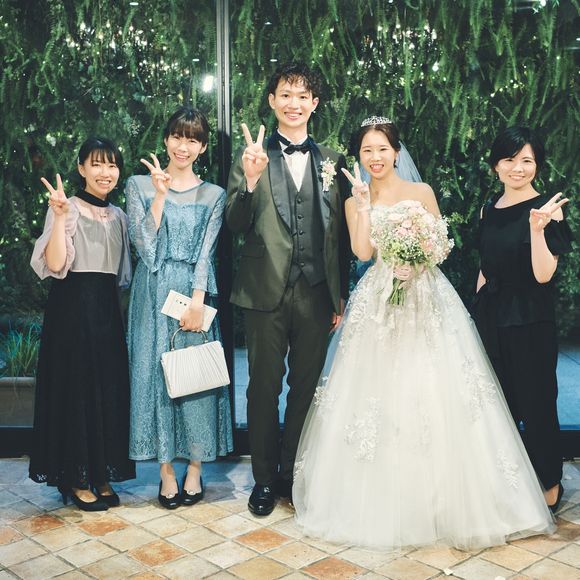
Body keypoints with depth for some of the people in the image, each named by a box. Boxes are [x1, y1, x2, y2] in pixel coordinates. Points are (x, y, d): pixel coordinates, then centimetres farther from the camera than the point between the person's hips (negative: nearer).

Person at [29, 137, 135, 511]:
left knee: (109, 387, 9)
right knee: (75, 386, 0)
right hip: (73, 306, -6)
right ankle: (76, 479, 13)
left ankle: (101, 475, 22)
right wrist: (60, 216, -24)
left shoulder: (119, 216, 13)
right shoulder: (67, 208, -5)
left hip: (108, 307, 6)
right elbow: (55, 265, -18)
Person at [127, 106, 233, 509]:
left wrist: (197, 302, -13)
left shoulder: (213, 195, 7)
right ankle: (167, 473, 13)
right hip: (153, 296, 0)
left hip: (196, 294, 0)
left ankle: (194, 470, 16)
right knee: (155, 373, 2)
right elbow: (144, 246, -4)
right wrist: (160, 195, -11)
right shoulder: (140, 185, 6)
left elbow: (206, 253, -2)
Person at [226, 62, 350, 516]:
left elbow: (340, 234, 9)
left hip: (317, 294, 2)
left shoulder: (332, 161, 8)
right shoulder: (252, 157, 1)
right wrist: (251, 180, -23)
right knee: (264, 387, 8)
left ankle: (294, 473, 29)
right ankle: (264, 478, 23)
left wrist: (340, 295, 7)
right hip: (267, 292, -2)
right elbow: (236, 225, -7)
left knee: (306, 387, 12)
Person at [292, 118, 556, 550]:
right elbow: (363, 252, -6)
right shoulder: (355, 201, 9)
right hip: (378, 303, 1)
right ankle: (381, 503, 12)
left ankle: (445, 502, 10)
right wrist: (364, 203, -10)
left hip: (427, 297, -1)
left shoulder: (422, 192, 6)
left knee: (434, 393, -4)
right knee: (378, 395, -1)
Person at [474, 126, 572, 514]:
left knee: (535, 402, 4)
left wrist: (537, 227, -30)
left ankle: (550, 484, 23)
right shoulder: (489, 210, 8)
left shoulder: (547, 209, -10)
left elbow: (543, 274, -18)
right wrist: (479, 313, 15)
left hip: (530, 321, -6)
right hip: (491, 317, 6)